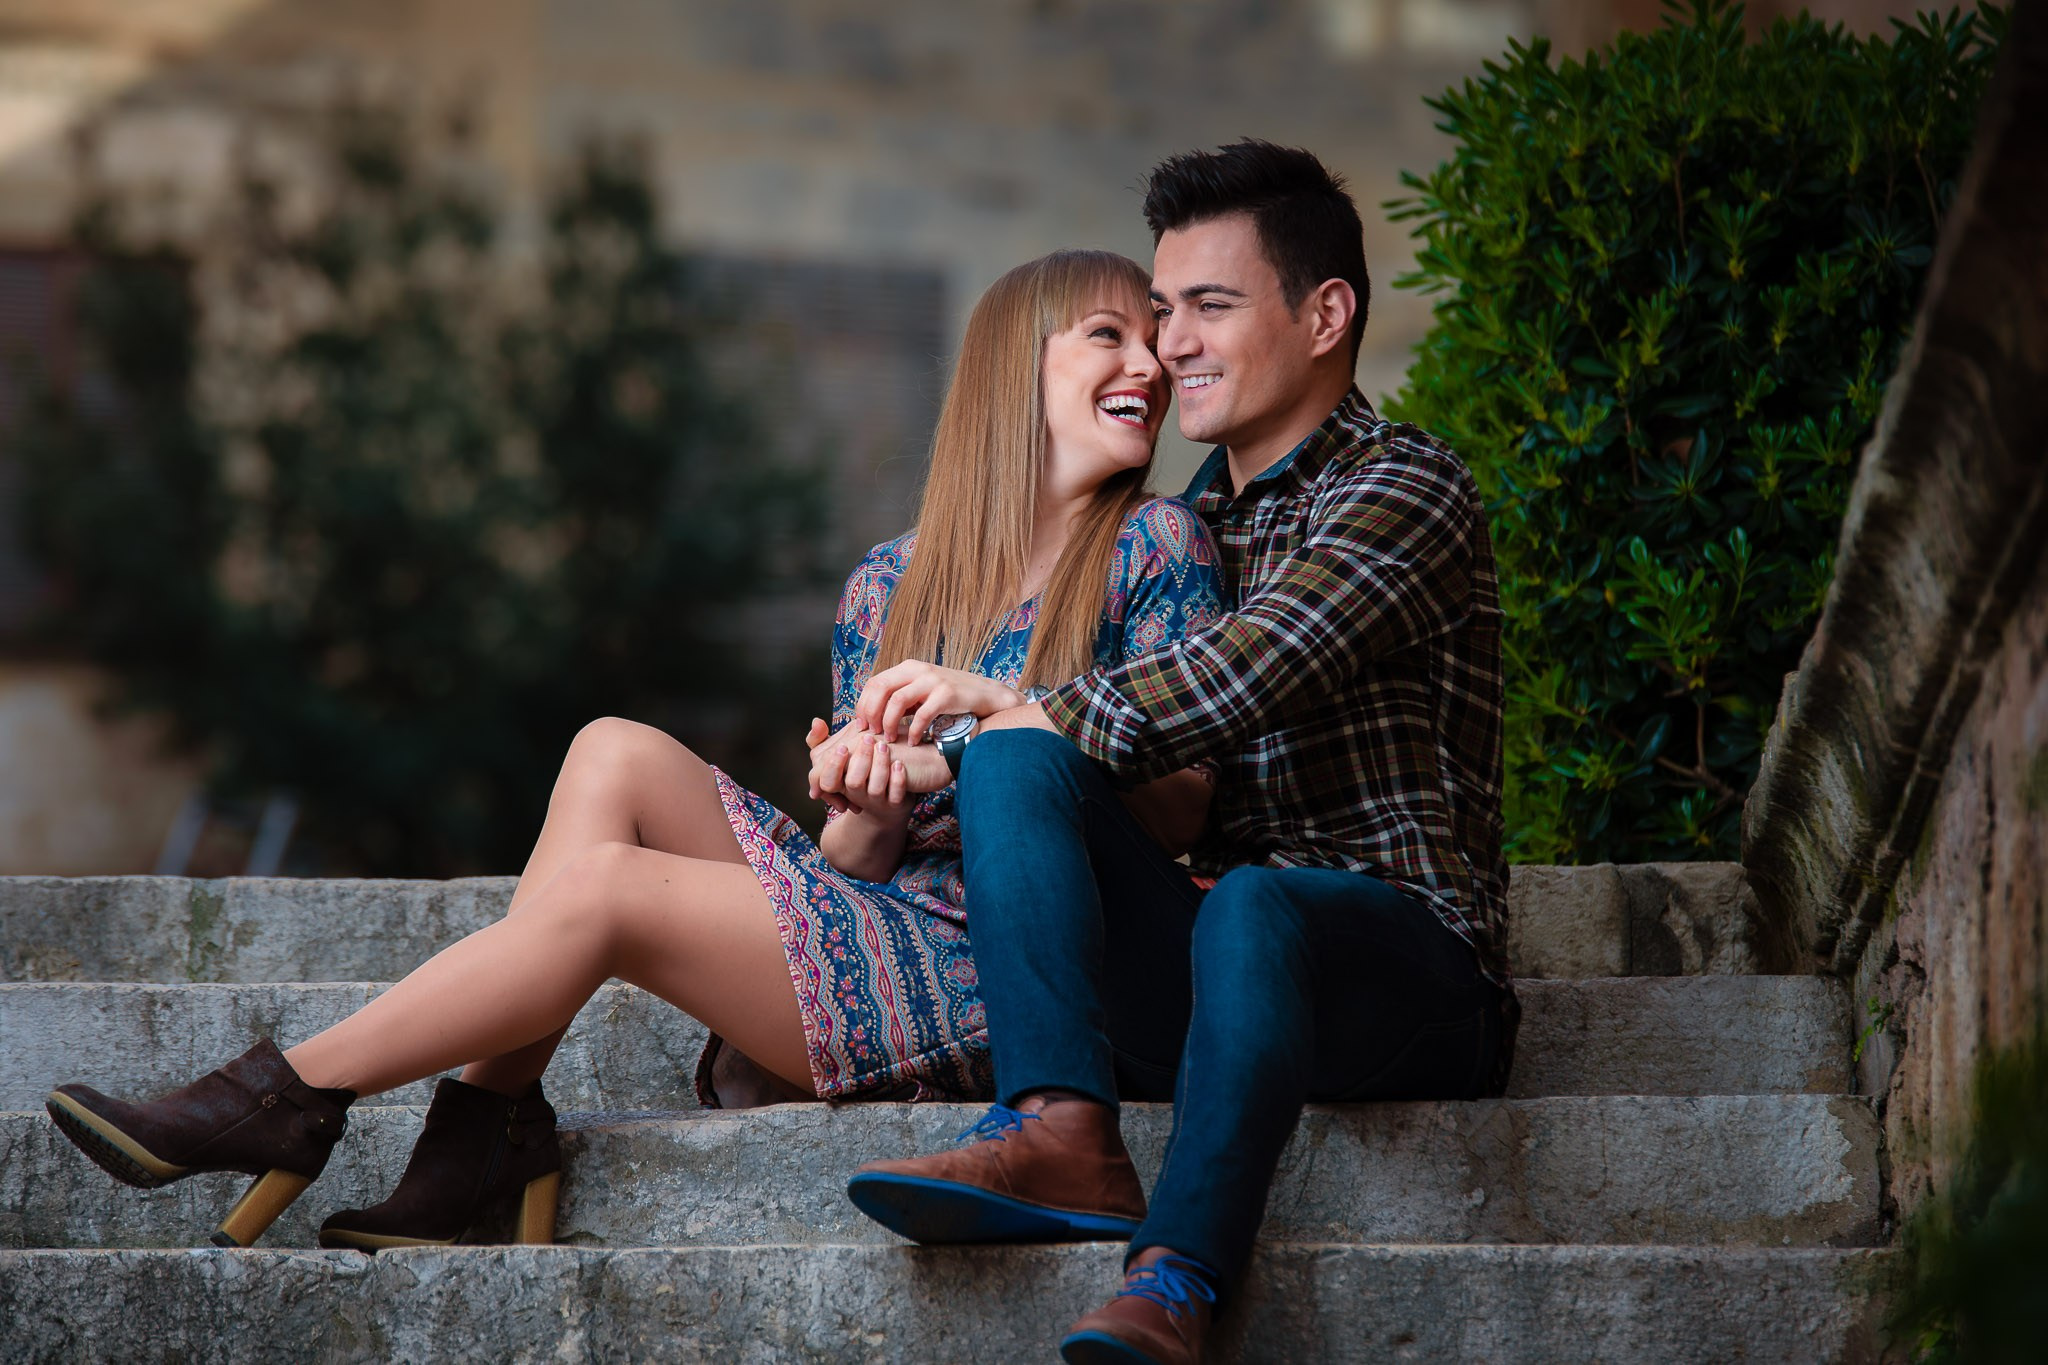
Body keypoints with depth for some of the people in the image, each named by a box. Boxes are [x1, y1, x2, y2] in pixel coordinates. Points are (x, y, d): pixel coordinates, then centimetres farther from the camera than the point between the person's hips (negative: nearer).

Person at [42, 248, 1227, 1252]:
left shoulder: (1155, 552, 1)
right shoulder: (890, 586, 15)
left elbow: (1181, 807, -7)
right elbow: (859, 865, 10)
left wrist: (996, 704, -19)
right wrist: (860, 809, -14)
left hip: (1001, 984, -5)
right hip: (878, 923, 5)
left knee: (607, 888, -18)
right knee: (615, 755, -12)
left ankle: (283, 1101, -7)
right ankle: (489, 1130, -14)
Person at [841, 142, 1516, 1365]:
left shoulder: (1404, 488, -2)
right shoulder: (1193, 522, 24)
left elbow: (1241, 683, -18)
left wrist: (977, 723, -9)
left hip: (1406, 967, -6)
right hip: (1213, 977, 7)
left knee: (1253, 908, -40)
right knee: (1017, 761, -17)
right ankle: (1060, 1134, -34)